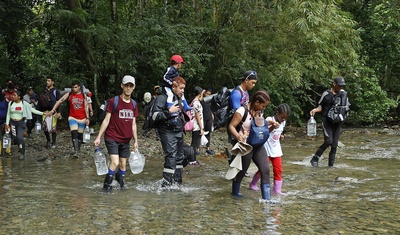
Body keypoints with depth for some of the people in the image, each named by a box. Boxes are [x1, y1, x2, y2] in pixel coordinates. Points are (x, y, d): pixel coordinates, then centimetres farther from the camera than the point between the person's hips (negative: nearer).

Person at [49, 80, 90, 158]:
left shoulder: (83, 95, 1)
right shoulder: (69, 95, -1)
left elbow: (86, 107, 1)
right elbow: (59, 101, -4)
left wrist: (87, 118, -4)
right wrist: (53, 110, -13)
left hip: (82, 118, 1)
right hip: (72, 118, -1)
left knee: (80, 134, 9)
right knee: (74, 133, -18)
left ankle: (78, 150, 23)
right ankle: (76, 151, -23)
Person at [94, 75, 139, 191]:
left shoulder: (134, 104, 9)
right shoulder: (113, 101, -7)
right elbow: (106, 120, -6)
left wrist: (135, 141, 12)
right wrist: (98, 137, -10)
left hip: (125, 140, 5)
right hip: (112, 138, -5)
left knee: (123, 164, 9)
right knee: (115, 162, -16)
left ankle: (120, 185, 27)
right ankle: (107, 185, -2)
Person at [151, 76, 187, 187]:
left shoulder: (179, 98, 15)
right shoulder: (163, 98, -13)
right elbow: (155, 116, -20)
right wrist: (169, 111, -25)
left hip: (178, 132, 9)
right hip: (168, 133, -9)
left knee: (179, 157, 12)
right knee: (171, 157, -15)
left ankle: (177, 181, 23)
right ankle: (166, 184, -12)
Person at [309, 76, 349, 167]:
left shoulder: (343, 93, 8)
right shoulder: (326, 94, -2)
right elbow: (320, 106, 5)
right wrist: (315, 110, -15)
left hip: (337, 122, 4)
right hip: (327, 121, -4)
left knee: (334, 145, 3)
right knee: (328, 141, -20)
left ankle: (331, 165, 12)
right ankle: (315, 159, -6)